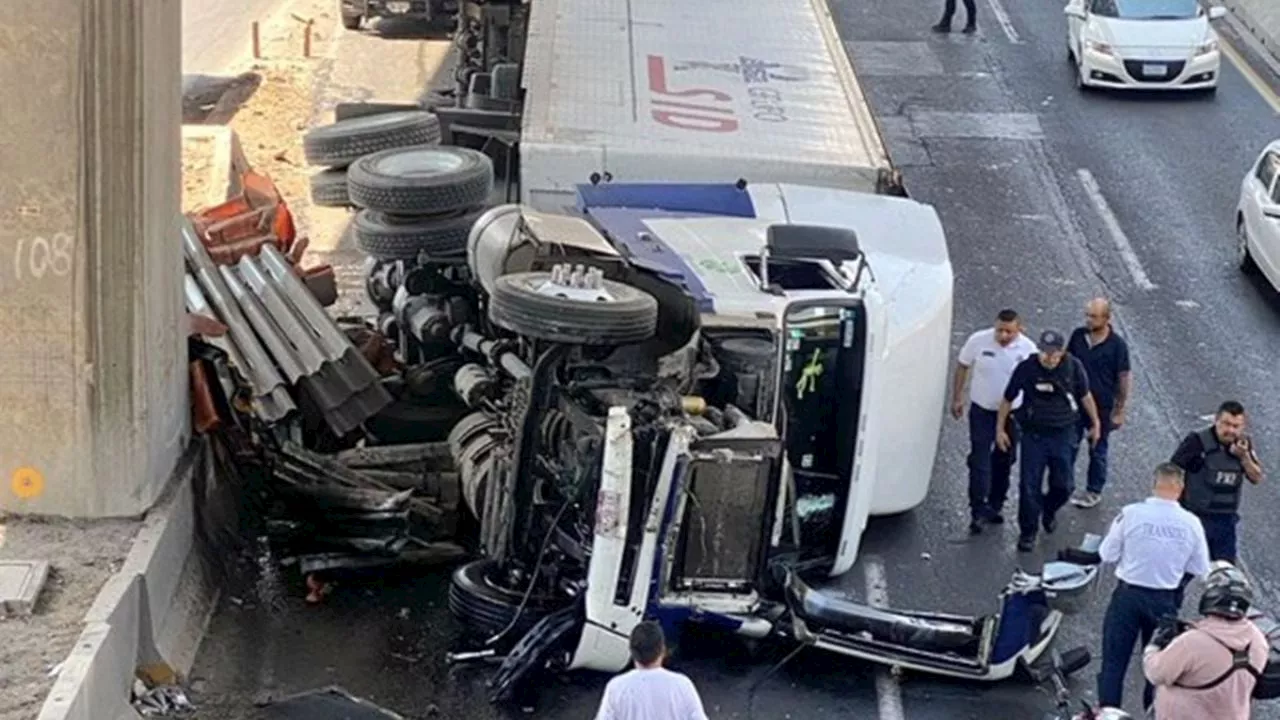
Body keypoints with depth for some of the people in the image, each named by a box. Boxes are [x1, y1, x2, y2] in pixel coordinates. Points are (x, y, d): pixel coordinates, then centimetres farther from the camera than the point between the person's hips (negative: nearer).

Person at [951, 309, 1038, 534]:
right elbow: (962, 367, 0)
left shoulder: (1028, 349, -12)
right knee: (980, 460, -8)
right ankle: (978, 511, -5)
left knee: (1004, 461, 13)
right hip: (982, 410, -2)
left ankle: (994, 507, 29)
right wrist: (957, 398, 2)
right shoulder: (978, 341, -14)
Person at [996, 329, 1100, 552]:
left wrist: (1095, 424, 15)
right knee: (1029, 486, -2)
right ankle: (1027, 532, 12)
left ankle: (1049, 510, 40)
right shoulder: (1026, 368, -14)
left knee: (1063, 485, 7)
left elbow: (1085, 396, 8)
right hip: (1033, 435, -2)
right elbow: (1008, 400, -2)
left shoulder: (1073, 367, -9)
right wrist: (1000, 429, 1)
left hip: (1063, 434, 2)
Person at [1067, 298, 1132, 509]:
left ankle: (1094, 491, 28)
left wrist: (1120, 410, -8)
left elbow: (1124, 378, -10)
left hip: (1101, 407, -3)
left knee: (1098, 451, 13)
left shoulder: (1117, 345, -16)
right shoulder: (1078, 336, -5)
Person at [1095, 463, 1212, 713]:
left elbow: (1108, 554, -9)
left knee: (1114, 661, 9)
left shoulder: (1131, 514, -17)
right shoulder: (1191, 523, -10)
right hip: (1165, 602, 2)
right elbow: (1200, 570, -3)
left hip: (1128, 596, -2)